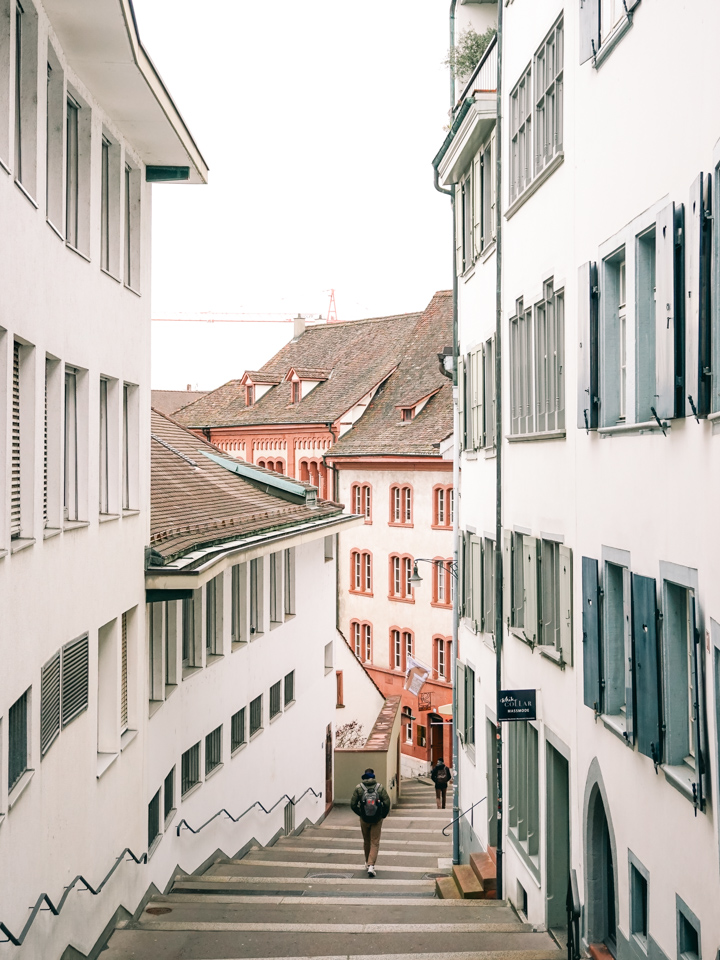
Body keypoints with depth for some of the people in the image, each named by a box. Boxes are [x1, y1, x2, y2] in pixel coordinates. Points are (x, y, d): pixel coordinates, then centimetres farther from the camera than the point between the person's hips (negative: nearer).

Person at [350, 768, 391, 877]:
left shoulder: (358, 788, -7)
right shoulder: (380, 787, -7)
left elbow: (353, 804, -4)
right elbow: (387, 803, -9)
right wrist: (383, 815, 6)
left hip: (364, 819, 1)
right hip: (377, 819, -1)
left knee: (366, 841, 20)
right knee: (375, 842, 4)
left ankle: (367, 863, 34)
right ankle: (371, 865, -10)